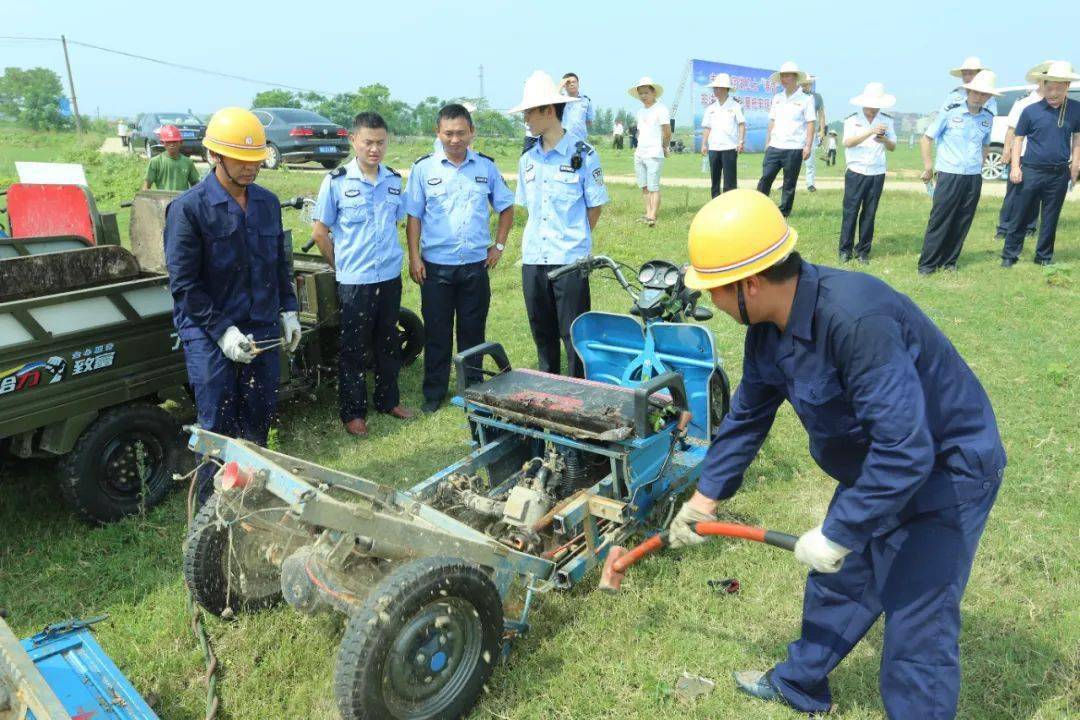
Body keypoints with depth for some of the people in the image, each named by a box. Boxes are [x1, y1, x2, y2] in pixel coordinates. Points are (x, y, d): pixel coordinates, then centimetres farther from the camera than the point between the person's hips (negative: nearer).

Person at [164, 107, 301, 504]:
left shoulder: (268, 202, 7)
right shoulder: (188, 208, -12)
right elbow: (184, 284, -13)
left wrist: (288, 310, 8)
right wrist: (223, 331, -19)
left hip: (263, 332, 5)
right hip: (211, 337, -5)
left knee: (258, 424, 15)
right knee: (218, 430, 3)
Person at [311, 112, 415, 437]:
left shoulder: (394, 180, 5)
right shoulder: (336, 181, -8)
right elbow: (319, 232, -3)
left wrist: (388, 255, 13)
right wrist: (343, 265, 1)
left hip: (390, 277, 4)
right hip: (354, 281, -4)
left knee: (388, 343, 15)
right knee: (354, 348, 5)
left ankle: (388, 400, 32)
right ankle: (353, 412, 17)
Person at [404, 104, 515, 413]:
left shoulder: (486, 166, 3)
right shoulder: (423, 168, -1)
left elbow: (505, 207, 13)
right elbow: (413, 216, 1)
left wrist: (499, 245, 5)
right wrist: (414, 257, -6)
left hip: (476, 264, 1)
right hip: (436, 265, -1)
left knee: (473, 330, 10)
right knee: (437, 332, 7)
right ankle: (434, 392, 20)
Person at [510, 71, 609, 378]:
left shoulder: (582, 154, -6)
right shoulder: (527, 159, 10)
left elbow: (595, 206, 0)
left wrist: (575, 239, 4)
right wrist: (536, 238, 7)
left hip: (571, 260, -5)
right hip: (533, 258, 5)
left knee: (574, 334, 1)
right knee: (542, 331, 15)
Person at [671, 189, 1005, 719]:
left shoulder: (855, 319, -38)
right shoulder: (769, 326, -9)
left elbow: (905, 451, -38)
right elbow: (747, 417, 5)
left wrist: (837, 535, -28)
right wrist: (705, 498, 10)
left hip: (946, 470, -8)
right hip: (872, 465, 8)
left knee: (917, 623, -4)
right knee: (835, 585, 21)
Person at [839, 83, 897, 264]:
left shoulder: (887, 121, 8)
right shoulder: (852, 120, 0)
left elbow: (893, 147, 9)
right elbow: (848, 142, -15)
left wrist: (884, 140, -13)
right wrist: (871, 131, -25)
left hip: (877, 174, 2)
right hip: (856, 173, -2)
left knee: (869, 213, 5)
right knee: (850, 212, -2)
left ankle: (863, 251, 12)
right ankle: (845, 250, 7)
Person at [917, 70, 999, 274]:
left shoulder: (988, 118, 9)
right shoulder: (950, 112, -5)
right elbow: (926, 139, -1)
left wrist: (979, 166, 17)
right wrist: (928, 167, -3)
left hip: (974, 178, 5)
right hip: (949, 175, -5)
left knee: (963, 223, 6)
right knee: (940, 220, -4)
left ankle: (949, 261, 17)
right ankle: (927, 263, 3)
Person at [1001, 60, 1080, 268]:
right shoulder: (1031, 111, -5)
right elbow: (1018, 139, 1)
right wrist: (1015, 166, -7)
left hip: (1059, 174, 2)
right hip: (1032, 171, -2)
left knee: (1050, 219, 10)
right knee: (1020, 216, 3)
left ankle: (1044, 257, 21)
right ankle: (1009, 255, 11)